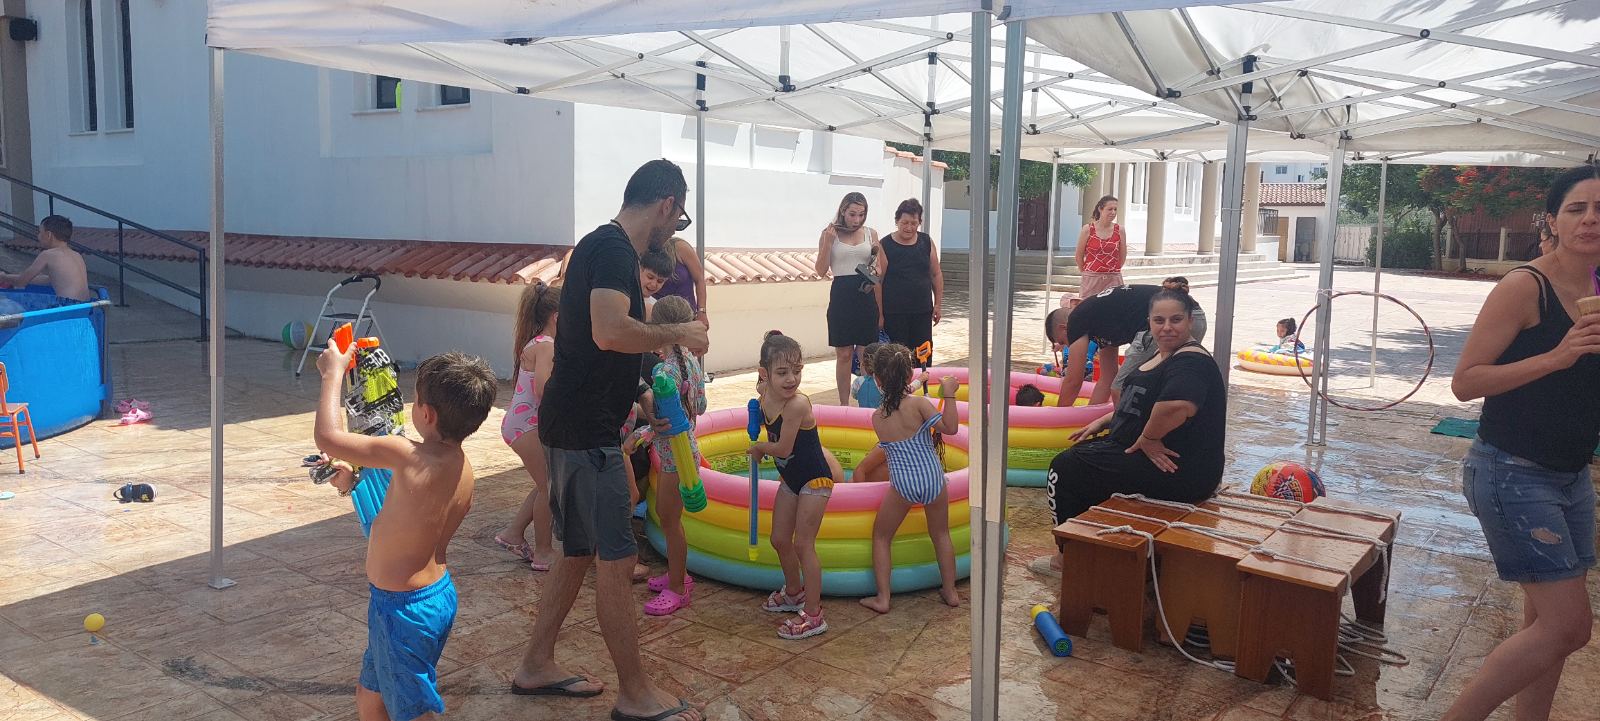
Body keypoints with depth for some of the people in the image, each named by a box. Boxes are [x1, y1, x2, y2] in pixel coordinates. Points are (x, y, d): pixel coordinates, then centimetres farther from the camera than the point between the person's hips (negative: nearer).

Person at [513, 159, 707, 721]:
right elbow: (609, 331, -31)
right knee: (616, 559, -2)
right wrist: (677, 334, -16)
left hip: (575, 426, 10)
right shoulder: (613, 249, -15)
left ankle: (536, 666, 31)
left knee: (578, 552, 19)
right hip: (587, 434, -10)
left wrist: (638, 401, 29)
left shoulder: (602, 245, 16)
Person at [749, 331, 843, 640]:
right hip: (790, 478, 8)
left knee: (803, 544, -6)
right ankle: (794, 593, 40)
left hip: (814, 479, -8)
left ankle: (813, 615, 5)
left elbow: (783, 448, -23)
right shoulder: (765, 396, -6)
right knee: (780, 539, 17)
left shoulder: (797, 404, -30)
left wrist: (759, 447, -6)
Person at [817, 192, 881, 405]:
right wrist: (827, 242, -12)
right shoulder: (830, 234, 1)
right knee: (844, 354, 3)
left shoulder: (871, 234, 8)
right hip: (841, 296, -2)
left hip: (866, 297, 2)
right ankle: (844, 404, 12)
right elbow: (821, 271, -2)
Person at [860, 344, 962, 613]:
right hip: (932, 478, 0)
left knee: (881, 536, 18)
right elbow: (950, 428, -14)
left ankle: (882, 598, 15)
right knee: (940, 534, 23)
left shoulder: (877, 418, -2)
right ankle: (950, 592, 31)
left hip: (902, 485, 0)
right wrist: (949, 395, -8)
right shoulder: (917, 403, -11)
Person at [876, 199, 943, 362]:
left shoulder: (927, 242, 6)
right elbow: (878, 282, -6)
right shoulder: (885, 246, -5)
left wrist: (938, 304, 8)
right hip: (894, 314, -4)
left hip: (923, 312, 4)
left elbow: (936, 275, 13)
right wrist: (879, 314, -8)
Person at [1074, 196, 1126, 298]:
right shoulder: (1088, 229, -2)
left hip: (1113, 279, 1)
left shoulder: (1119, 230, 3)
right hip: (1091, 279, -1)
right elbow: (1079, 256, 6)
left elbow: (1123, 256, 12)